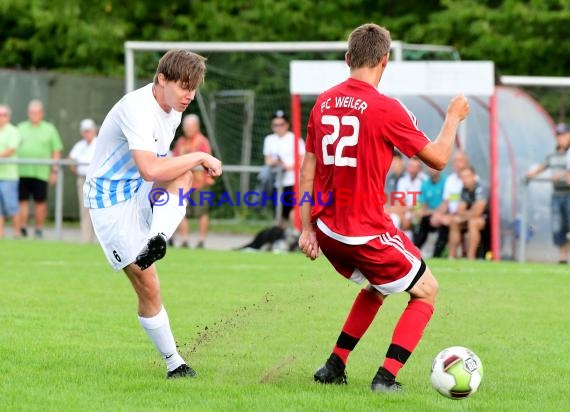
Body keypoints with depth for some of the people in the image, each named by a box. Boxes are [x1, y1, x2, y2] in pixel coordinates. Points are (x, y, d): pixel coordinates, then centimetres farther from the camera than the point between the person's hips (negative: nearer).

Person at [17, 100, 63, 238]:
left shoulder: (49, 129, 9)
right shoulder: (21, 128, 15)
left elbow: (56, 151, 7)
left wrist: (54, 170, -1)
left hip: (41, 173, -2)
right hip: (22, 172, 2)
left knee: (40, 202, -1)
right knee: (22, 201, -2)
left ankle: (39, 230, 6)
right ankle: (22, 229, 2)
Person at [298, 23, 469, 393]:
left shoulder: (324, 103, 4)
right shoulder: (386, 109, -16)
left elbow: (308, 168, 8)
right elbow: (438, 158, -9)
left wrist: (308, 227, 13)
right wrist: (454, 117, 8)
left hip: (327, 229, 7)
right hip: (368, 232, -7)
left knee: (377, 286, 31)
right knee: (426, 292, 13)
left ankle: (334, 366, 25)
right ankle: (386, 377, 0)